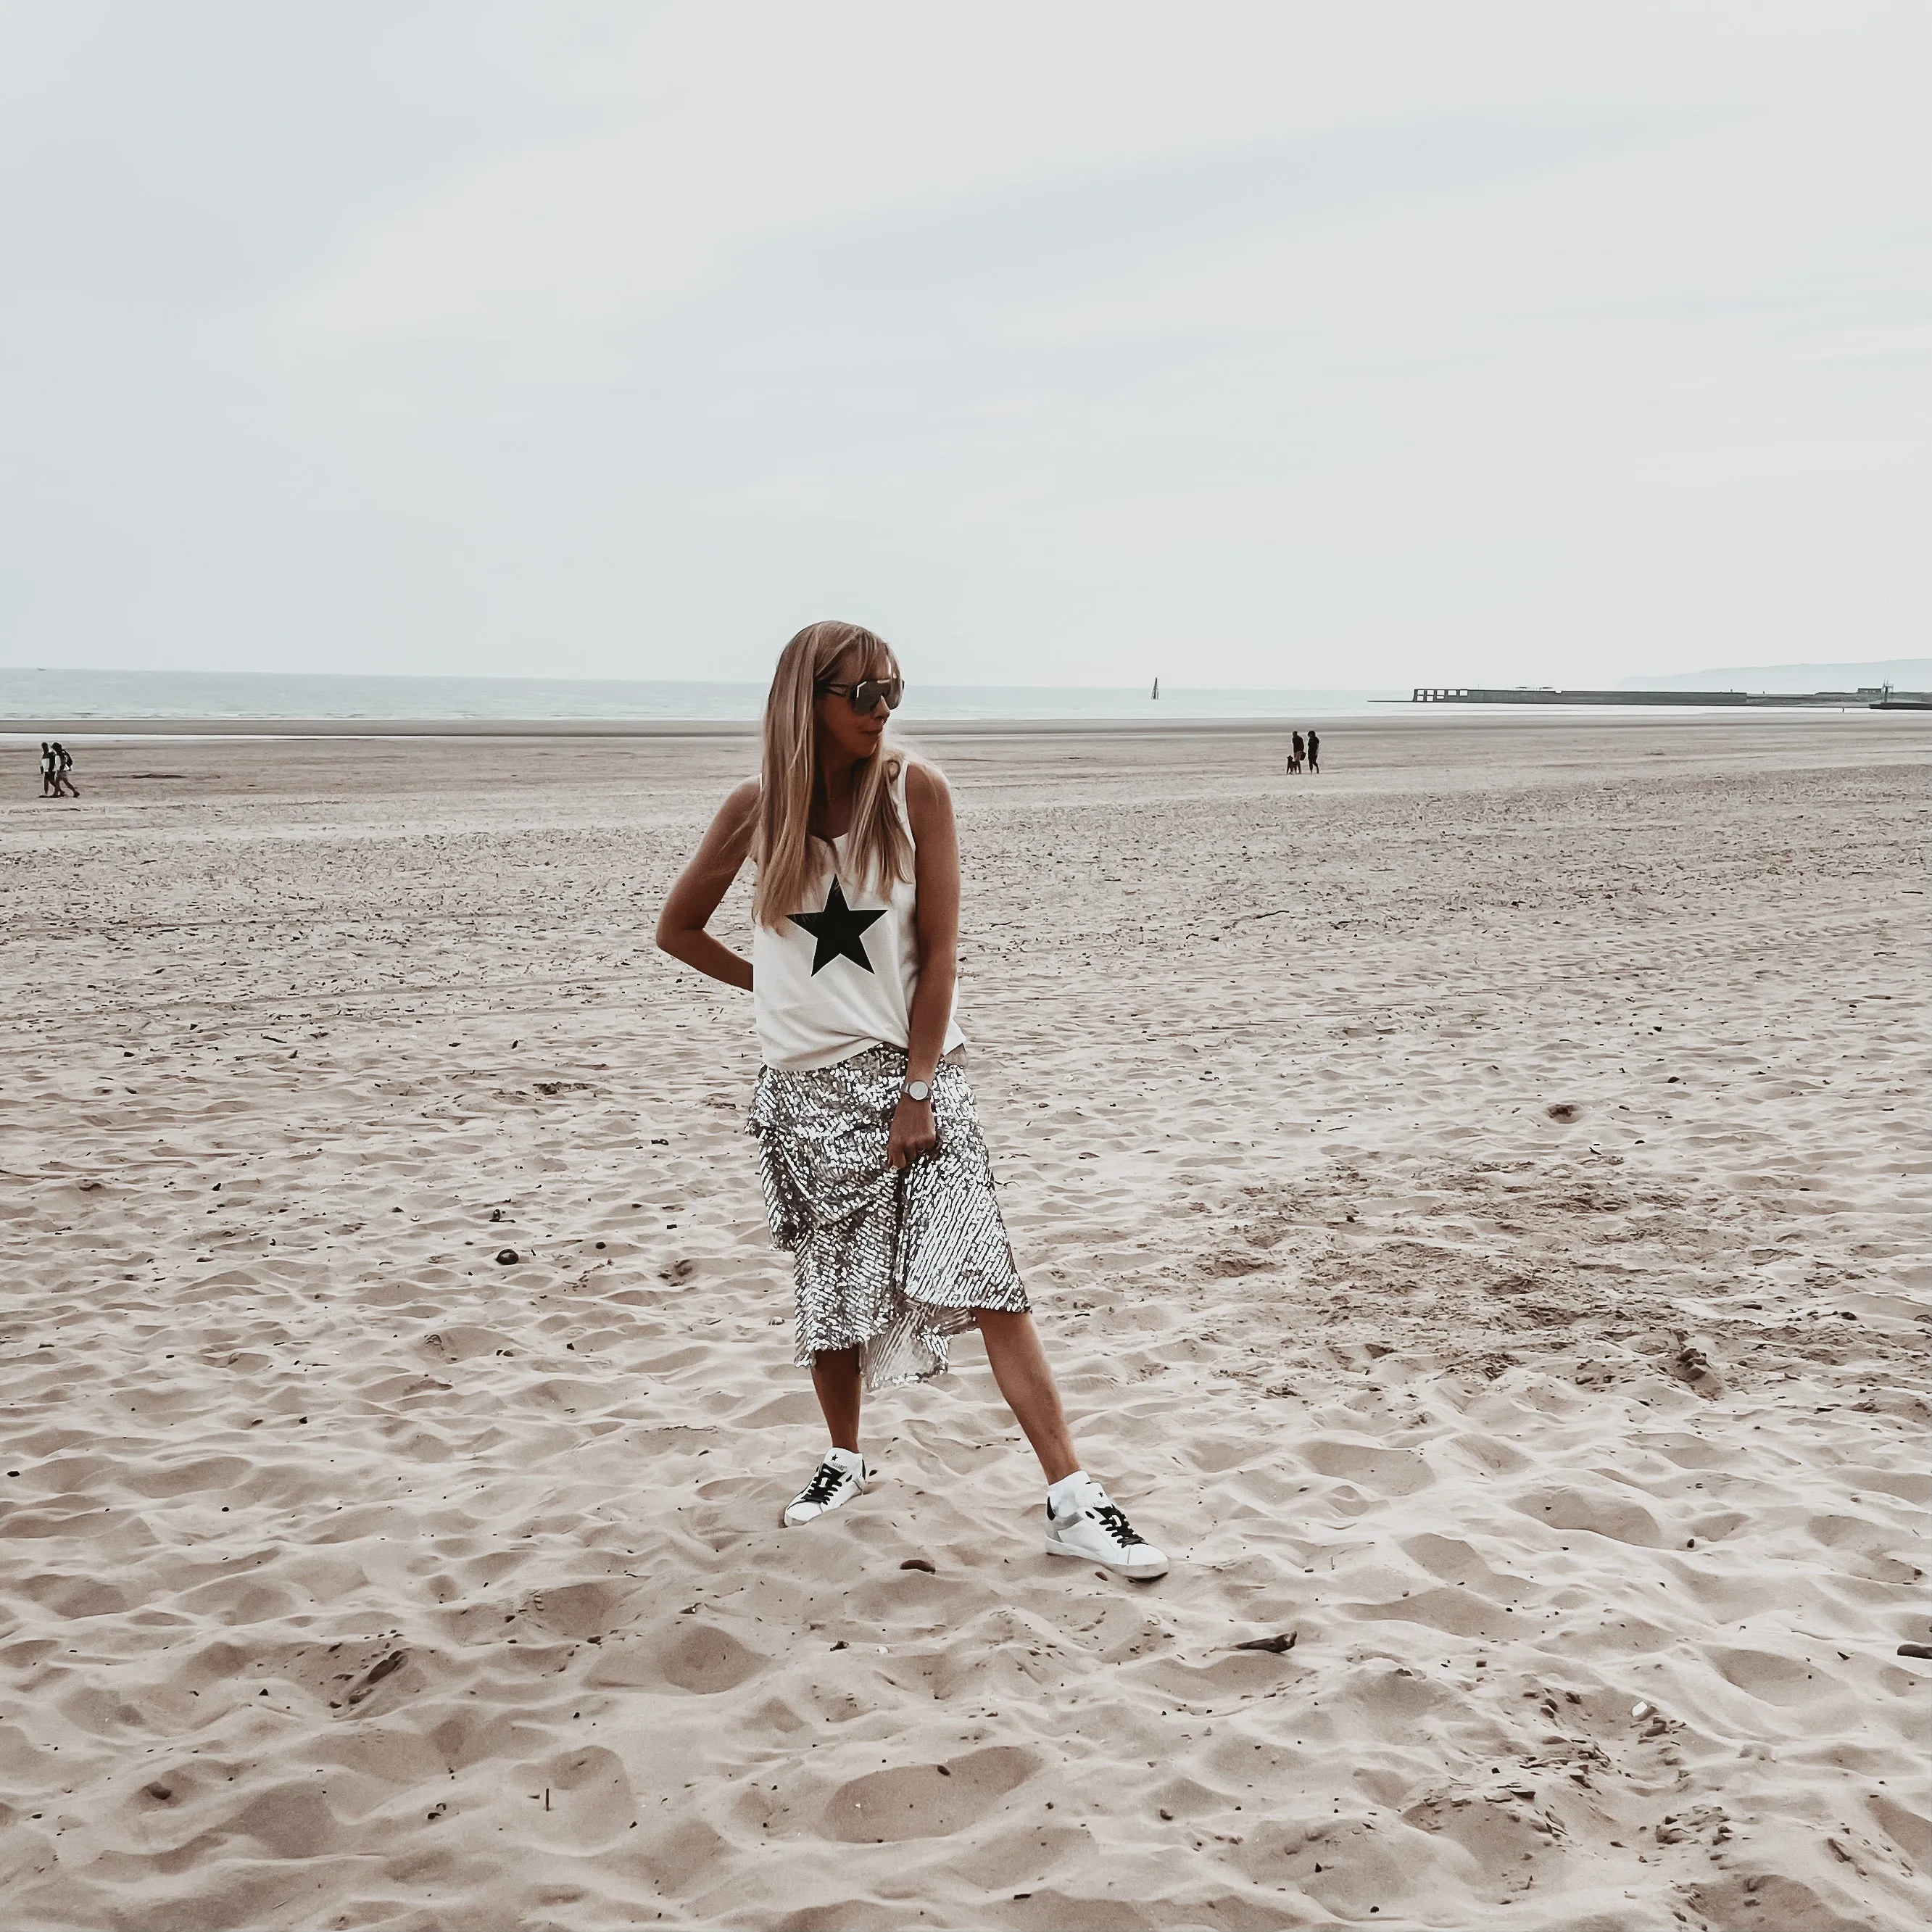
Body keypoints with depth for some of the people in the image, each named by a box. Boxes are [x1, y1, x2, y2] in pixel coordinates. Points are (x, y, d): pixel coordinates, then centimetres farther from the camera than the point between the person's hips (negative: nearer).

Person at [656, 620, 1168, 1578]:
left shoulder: (914, 790, -6)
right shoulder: (758, 807, -1)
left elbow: (938, 950, -7)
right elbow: (676, 929, 13)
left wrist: (918, 1092, -11)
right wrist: (773, 984, 4)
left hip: (913, 1069, -2)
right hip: (807, 1087, 2)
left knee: (982, 1277, -11)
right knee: (828, 1283, 13)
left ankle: (1070, 1500, -9)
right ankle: (846, 1456, 36)